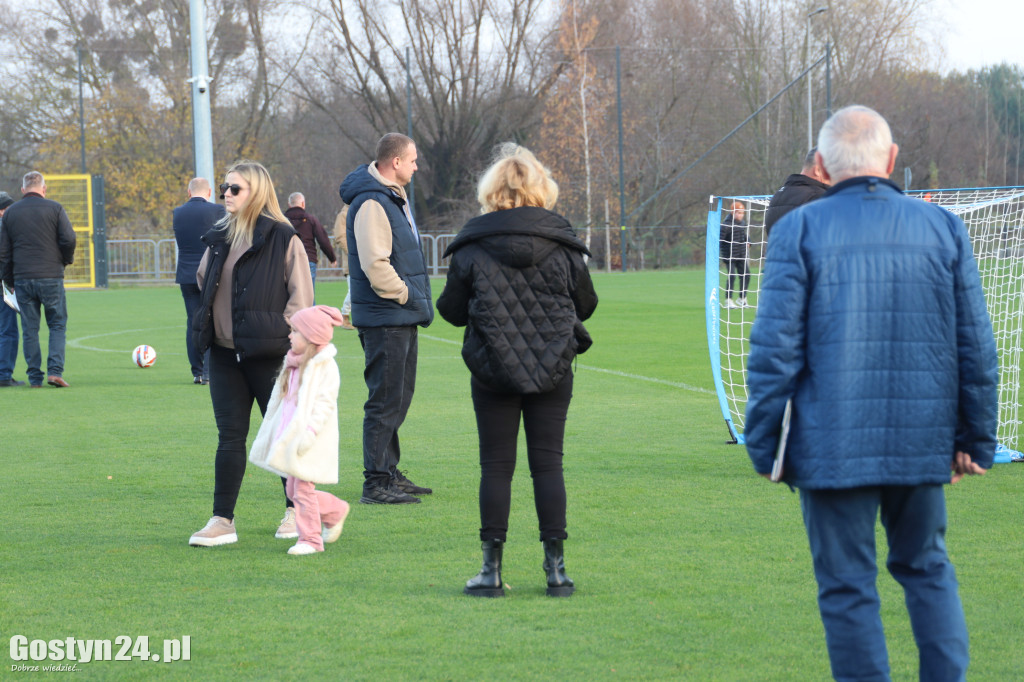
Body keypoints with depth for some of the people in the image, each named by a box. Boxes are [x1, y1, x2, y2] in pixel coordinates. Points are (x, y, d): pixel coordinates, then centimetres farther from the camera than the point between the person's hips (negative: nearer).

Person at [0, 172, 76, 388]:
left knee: (29, 330, 7)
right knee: (58, 326, 6)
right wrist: (67, 259, 11)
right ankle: (55, 371, -7)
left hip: (22, 279, 2)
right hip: (51, 277, -2)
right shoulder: (54, 208, -1)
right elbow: (68, 239, -8)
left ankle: (35, 377, 5)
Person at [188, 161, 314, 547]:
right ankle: (222, 520, 3)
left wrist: (280, 334, -13)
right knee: (229, 435, 4)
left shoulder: (283, 239, -7)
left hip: (268, 355, -5)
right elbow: (203, 280, 26)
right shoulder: (220, 239, 11)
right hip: (224, 353, 5)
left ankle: (296, 512, 21)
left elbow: (301, 294, -8)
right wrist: (209, 324, 14)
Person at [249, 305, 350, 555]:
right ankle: (335, 511, 30)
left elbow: (325, 403, -18)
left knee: (303, 489, -8)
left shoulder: (325, 366, -12)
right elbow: (280, 401, 21)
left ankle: (310, 539, 1)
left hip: (310, 443, -9)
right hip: (290, 437, 9)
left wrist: (310, 431, -27)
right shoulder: (294, 364, 14)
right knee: (293, 490, 12)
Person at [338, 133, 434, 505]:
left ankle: (389, 473, 25)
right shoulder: (371, 204, -17)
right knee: (385, 401, -8)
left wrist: (417, 299, 15)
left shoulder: (393, 198, 17)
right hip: (384, 318, -10)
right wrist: (409, 296, -15)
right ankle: (375, 483, -5)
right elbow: (375, 265, -24)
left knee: (398, 397, 16)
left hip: (402, 319, 10)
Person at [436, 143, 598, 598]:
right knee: (548, 463, 5)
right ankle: (556, 569, 3)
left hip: (493, 372, -1)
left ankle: (491, 571, 4)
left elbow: (452, 311, 1)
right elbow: (586, 305, 9)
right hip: (553, 372, 1)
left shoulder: (472, 248, -6)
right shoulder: (562, 245, -2)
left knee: (496, 466, 4)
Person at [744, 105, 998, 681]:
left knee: (848, 587, 4)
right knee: (928, 568, 18)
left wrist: (763, 445, 0)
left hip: (833, 448, -3)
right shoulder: (944, 228, 4)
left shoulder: (799, 230, -4)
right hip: (923, 440, 3)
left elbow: (775, 349, -7)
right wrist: (976, 438, 14)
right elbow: (978, 348, 6)